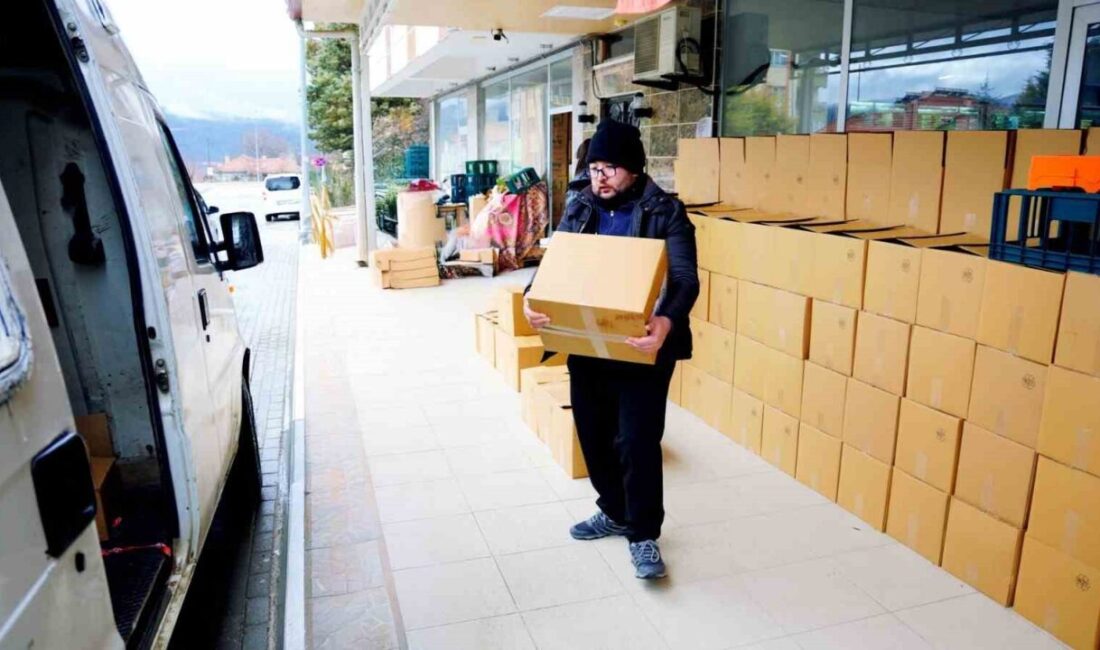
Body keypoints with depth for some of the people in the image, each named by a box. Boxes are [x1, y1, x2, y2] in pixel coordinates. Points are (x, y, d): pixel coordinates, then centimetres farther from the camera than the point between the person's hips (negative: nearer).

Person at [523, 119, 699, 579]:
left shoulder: (665, 213, -8)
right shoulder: (579, 210, 7)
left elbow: (685, 279, -16)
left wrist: (667, 322, -37)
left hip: (641, 348, -5)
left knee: (638, 442, -2)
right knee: (594, 435, 15)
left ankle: (644, 534, 17)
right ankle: (614, 512, 37)